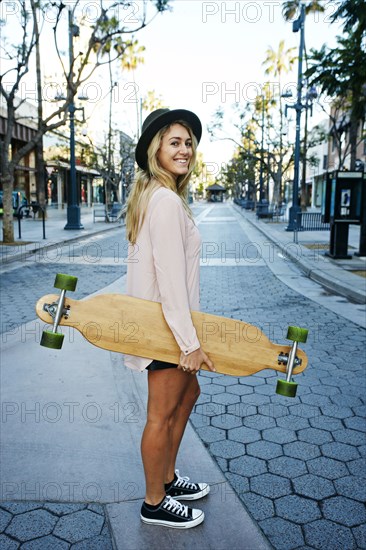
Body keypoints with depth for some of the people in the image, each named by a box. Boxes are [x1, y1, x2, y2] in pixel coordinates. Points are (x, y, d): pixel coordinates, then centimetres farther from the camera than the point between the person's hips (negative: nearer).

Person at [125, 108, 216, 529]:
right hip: (166, 323, -10)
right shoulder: (167, 200, -21)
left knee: (188, 392, 23)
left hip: (158, 317, 10)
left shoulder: (151, 195, 11)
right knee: (162, 414, 5)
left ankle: (167, 478, 39)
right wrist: (189, 341, -21)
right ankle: (155, 504, 26)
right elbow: (170, 276, -25)